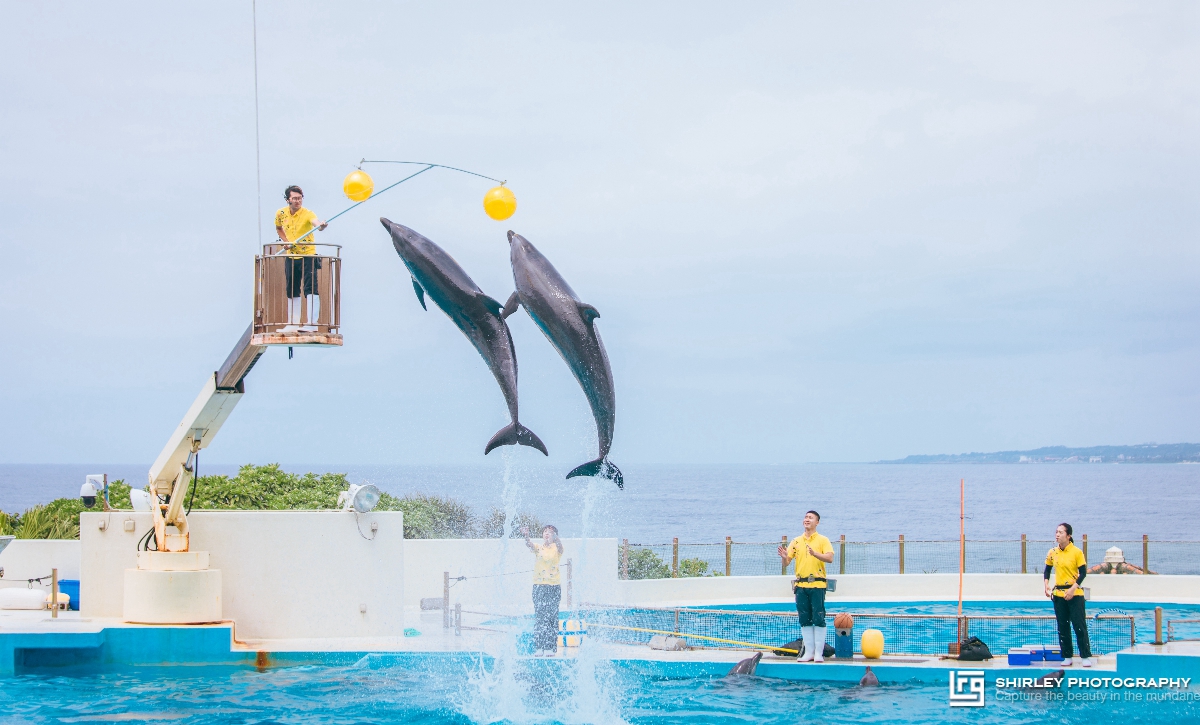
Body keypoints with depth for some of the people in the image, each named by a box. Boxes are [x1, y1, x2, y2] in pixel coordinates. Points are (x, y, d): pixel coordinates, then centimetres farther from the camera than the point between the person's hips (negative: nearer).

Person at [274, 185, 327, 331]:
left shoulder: (307, 214, -17)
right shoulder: (281, 214, -2)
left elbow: (316, 223, -39)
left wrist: (321, 226, -63)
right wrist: (286, 241, 2)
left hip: (308, 255, -5)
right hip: (291, 256, 5)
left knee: (310, 289, -13)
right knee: (292, 291, 11)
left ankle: (312, 323, -12)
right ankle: (293, 324, 19)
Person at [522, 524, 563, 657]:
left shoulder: (557, 548, 3)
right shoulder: (538, 548, 7)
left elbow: (560, 546, -20)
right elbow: (530, 545, -13)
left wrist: (554, 537, -42)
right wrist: (526, 537, -36)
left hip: (554, 586, -2)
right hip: (539, 585, 2)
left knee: (552, 617, -2)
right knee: (539, 617, -1)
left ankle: (551, 648, 1)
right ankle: (539, 647, -1)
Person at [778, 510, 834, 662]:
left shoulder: (822, 540, 3)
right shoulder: (796, 541, 13)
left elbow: (830, 558, -13)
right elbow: (786, 563, 12)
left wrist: (815, 554, -30)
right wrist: (784, 557, -12)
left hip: (817, 585, -4)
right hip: (800, 585, 4)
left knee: (818, 619, -7)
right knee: (805, 620, 5)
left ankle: (819, 653, -4)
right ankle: (809, 652, 9)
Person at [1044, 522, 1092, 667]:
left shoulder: (1077, 552, -9)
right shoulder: (1052, 553, 4)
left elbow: (1083, 573, -8)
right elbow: (1047, 570, 14)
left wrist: (1073, 589, -17)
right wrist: (1047, 585, -3)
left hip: (1075, 594, -4)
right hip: (1058, 594, 4)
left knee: (1079, 626, -5)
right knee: (1063, 627, 7)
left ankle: (1086, 656, 0)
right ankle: (1067, 656, 14)